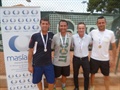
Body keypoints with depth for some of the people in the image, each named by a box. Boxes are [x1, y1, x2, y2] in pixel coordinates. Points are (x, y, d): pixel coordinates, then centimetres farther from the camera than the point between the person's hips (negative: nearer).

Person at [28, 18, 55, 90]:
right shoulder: (35, 36, -10)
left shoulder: (51, 35, -3)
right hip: (37, 64, -1)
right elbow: (30, 51, -5)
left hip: (48, 63, 1)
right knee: (38, 81, 17)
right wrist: (30, 65, -5)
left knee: (51, 82, 6)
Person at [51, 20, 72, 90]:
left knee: (64, 75, 23)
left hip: (66, 61, 2)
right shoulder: (55, 37, -15)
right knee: (55, 76, 17)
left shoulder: (70, 36, -9)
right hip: (57, 62, -2)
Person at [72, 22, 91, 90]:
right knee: (75, 75, 18)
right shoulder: (73, 37, -12)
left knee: (86, 76, 10)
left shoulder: (88, 37, -10)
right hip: (76, 58, 0)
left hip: (85, 59, 0)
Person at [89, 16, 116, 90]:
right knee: (93, 73, 18)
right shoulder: (93, 32, -7)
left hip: (105, 59, -1)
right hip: (94, 58, 1)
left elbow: (114, 47, -1)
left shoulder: (111, 33, -8)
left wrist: (113, 60, 0)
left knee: (106, 76, 15)